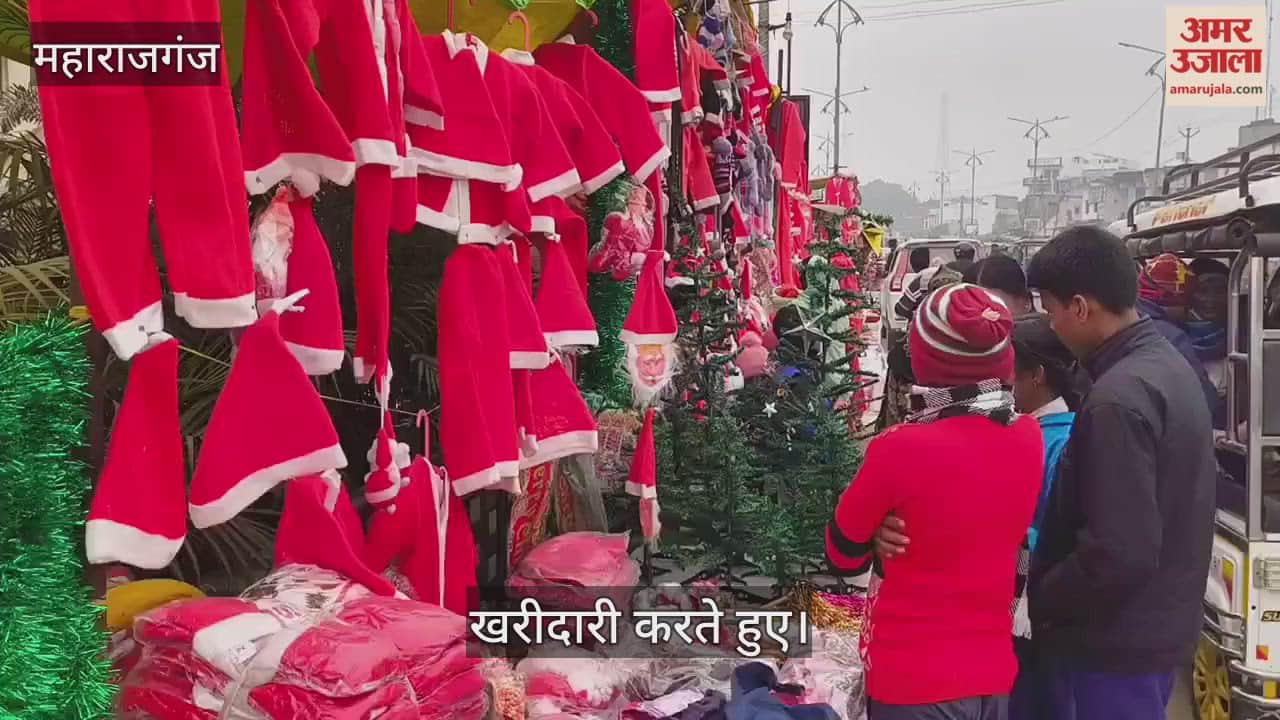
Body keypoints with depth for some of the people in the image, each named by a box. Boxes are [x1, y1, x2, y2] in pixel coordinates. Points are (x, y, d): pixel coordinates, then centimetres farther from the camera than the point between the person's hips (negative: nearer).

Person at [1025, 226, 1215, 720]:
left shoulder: (1118, 398, -26)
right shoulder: (1169, 365, 6)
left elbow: (1119, 556, -29)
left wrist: (1040, 600, -13)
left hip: (1115, 643, -9)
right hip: (1157, 626, 9)